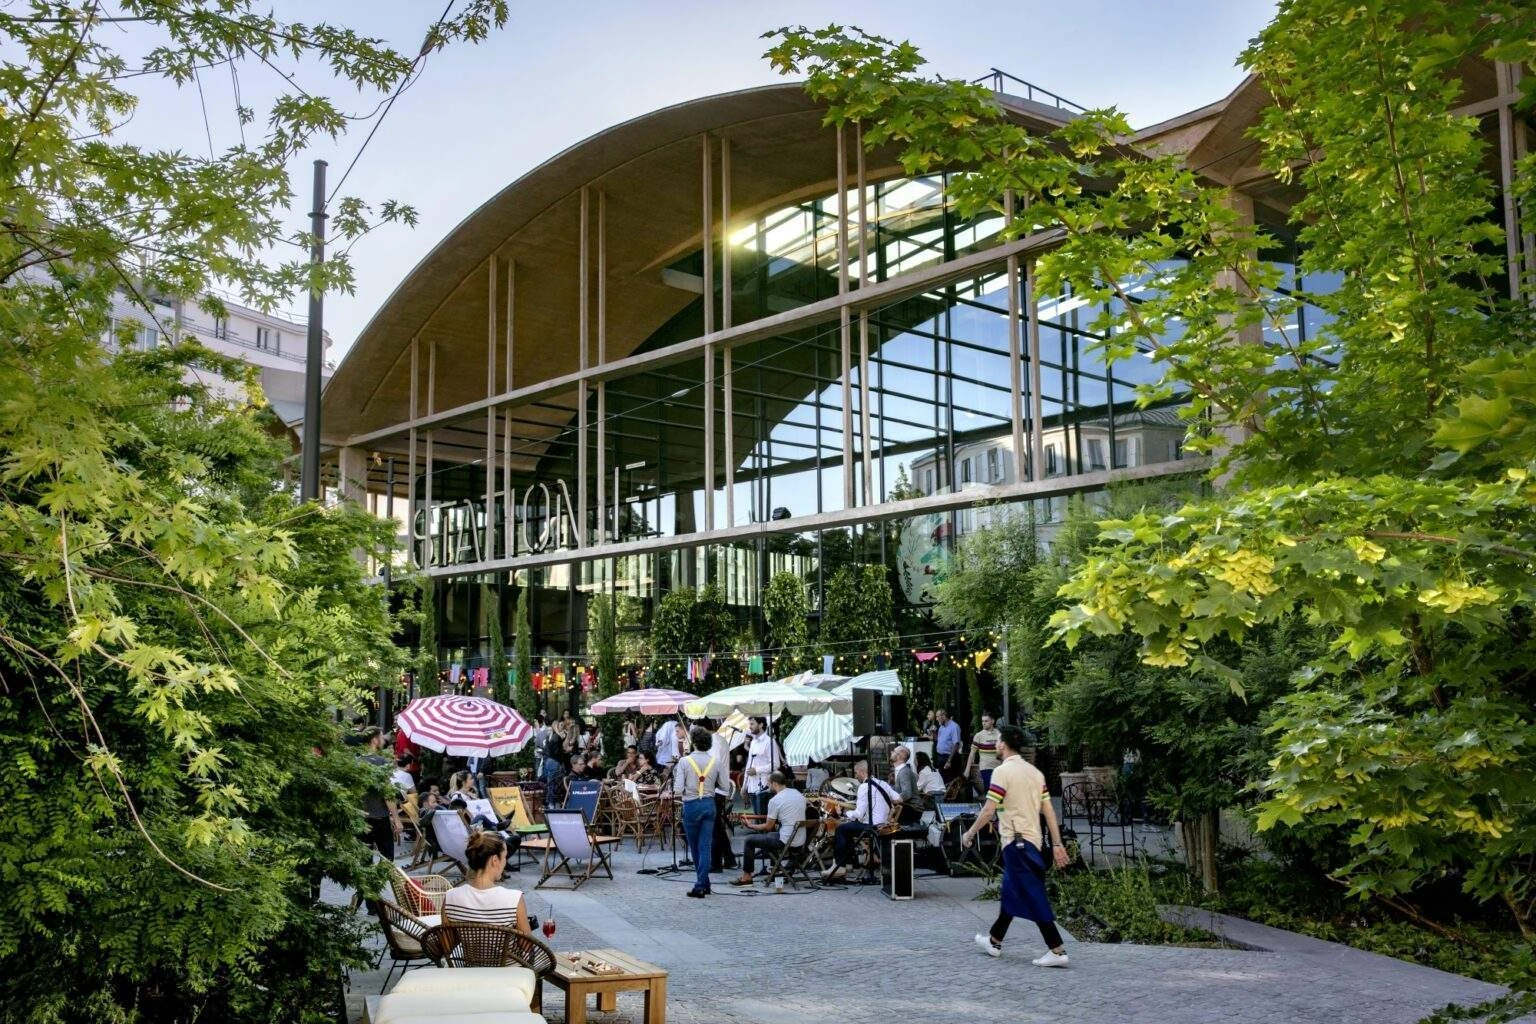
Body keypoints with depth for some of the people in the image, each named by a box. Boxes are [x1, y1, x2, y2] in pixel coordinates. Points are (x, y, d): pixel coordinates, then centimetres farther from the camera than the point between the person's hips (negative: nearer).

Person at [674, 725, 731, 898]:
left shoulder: (684, 761, -11)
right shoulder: (716, 762, -3)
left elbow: (678, 789, -14)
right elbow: (725, 786, 2)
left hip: (691, 806, -2)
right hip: (709, 804, 2)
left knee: (694, 847, 12)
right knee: (705, 846, 5)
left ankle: (703, 884, 19)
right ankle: (702, 885, 1)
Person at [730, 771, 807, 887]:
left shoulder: (775, 800, -14)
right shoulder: (800, 794, 7)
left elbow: (768, 827, -6)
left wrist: (751, 826, 10)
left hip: (786, 842, -8)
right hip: (801, 841, 8)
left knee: (749, 840, 8)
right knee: (770, 835, 33)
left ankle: (746, 877, 15)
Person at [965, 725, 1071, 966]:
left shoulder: (1002, 771, -14)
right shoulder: (1034, 771, 9)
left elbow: (988, 811, -16)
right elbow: (1049, 810, 7)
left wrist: (969, 834, -5)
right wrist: (1057, 844, 9)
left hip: (1016, 841, -9)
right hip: (1032, 840, 9)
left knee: (1034, 896, -7)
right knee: (1010, 893, 20)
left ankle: (1057, 951, -9)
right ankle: (994, 941, 33)